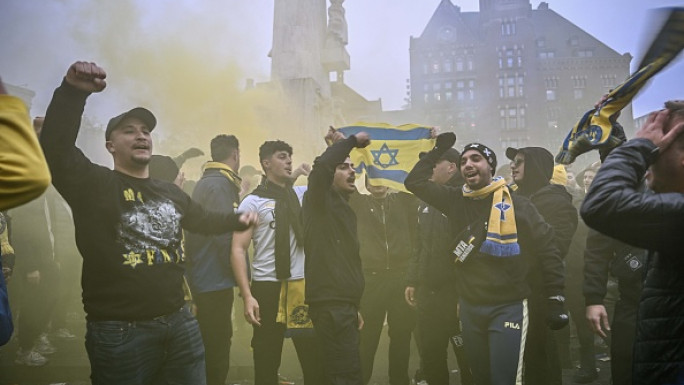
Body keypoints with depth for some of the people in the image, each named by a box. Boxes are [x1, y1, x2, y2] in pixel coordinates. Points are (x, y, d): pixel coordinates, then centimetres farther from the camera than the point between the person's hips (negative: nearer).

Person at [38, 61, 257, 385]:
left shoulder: (170, 193, 15)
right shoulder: (94, 184, -5)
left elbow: (204, 220, 31)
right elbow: (55, 150, -21)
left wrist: (236, 220, 15)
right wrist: (72, 92, -32)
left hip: (180, 322, 6)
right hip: (119, 331, -6)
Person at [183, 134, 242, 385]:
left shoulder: (206, 182, 15)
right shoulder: (220, 185, -15)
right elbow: (224, 235, -21)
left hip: (206, 281, 10)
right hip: (215, 282, -10)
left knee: (211, 352, 17)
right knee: (216, 355, -4)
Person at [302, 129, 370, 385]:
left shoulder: (345, 207, 20)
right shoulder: (320, 201, -6)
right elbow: (322, 165, -28)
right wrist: (353, 141, -14)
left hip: (344, 303, 9)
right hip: (329, 303, -9)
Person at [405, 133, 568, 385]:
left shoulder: (515, 204, -7)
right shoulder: (456, 201, 4)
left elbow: (547, 249, -5)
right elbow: (415, 182, 6)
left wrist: (555, 301, -7)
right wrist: (439, 149, 4)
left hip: (507, 306, -4)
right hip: (469, 306, 5)